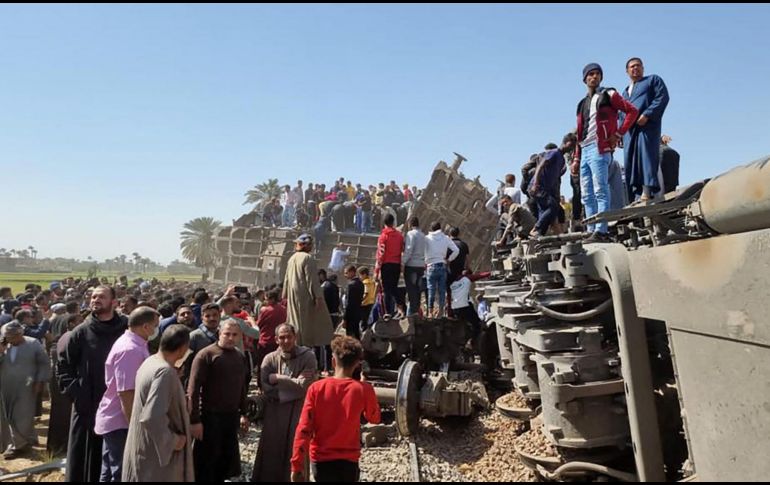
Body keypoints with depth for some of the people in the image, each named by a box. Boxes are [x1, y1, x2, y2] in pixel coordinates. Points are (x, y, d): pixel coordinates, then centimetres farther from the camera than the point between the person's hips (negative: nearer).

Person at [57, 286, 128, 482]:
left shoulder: (127, 331, -3)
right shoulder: (81, 332, -1)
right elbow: (63, 366, 4)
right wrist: (74, 392, -6)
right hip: (87, 406, 0)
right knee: (85, 458, 9)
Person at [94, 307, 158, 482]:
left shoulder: (134, 345, 9)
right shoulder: (130, 350, -22)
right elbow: (126, 393, -24)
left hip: (115, 420, 9)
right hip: (120, 422, -9)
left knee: (111, 474, 18)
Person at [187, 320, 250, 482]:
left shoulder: (239, 356, 8)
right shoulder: (206, 355, -12)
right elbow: (193, 390, -15)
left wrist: (243, 413, 16)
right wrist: (195, 420, -18)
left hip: (231, 416, 6)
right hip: (210, 416, -6)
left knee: (227, 458, 15)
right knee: (206, 460, 5)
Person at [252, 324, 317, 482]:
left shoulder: (307, 356, -7)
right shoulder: (270, 359, 0)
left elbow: (303, 386, -15)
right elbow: (266, 387, -11)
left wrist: (277, 378, -11)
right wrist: (292, 383, -15)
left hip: (299, 412, -2)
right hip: (275, 413, 2)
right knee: (270, 453, 10)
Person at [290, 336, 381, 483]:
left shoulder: (317, 388, -10)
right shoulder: (363, 390, -10)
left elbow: (303, 429, -11)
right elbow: (374, 418, 9)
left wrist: (297, 465, -5)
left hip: (321, 459, 0)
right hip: (348, 459, 0)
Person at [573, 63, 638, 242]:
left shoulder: (608, 95, 7)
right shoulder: (583, 104, 24)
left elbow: (632, 111, -1)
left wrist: (619, 133, -8)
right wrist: (576, 158, 15)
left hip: (599, 148, -7)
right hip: (585, 151, 7)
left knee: (600, 192, -12)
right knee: (586, 195, 3)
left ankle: (601, 232, -16)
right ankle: (592, 231, 5)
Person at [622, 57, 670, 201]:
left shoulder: (653, 79, 17)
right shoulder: (625, 92, 34)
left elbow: (663, 97, 0)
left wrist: (647, 115, -13)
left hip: (647, 125, -5)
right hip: (629, 129, 5)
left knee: (646, 154, -19)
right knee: (630, 160, -5)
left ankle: (647, 191, -28)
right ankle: (636, 197, -9)